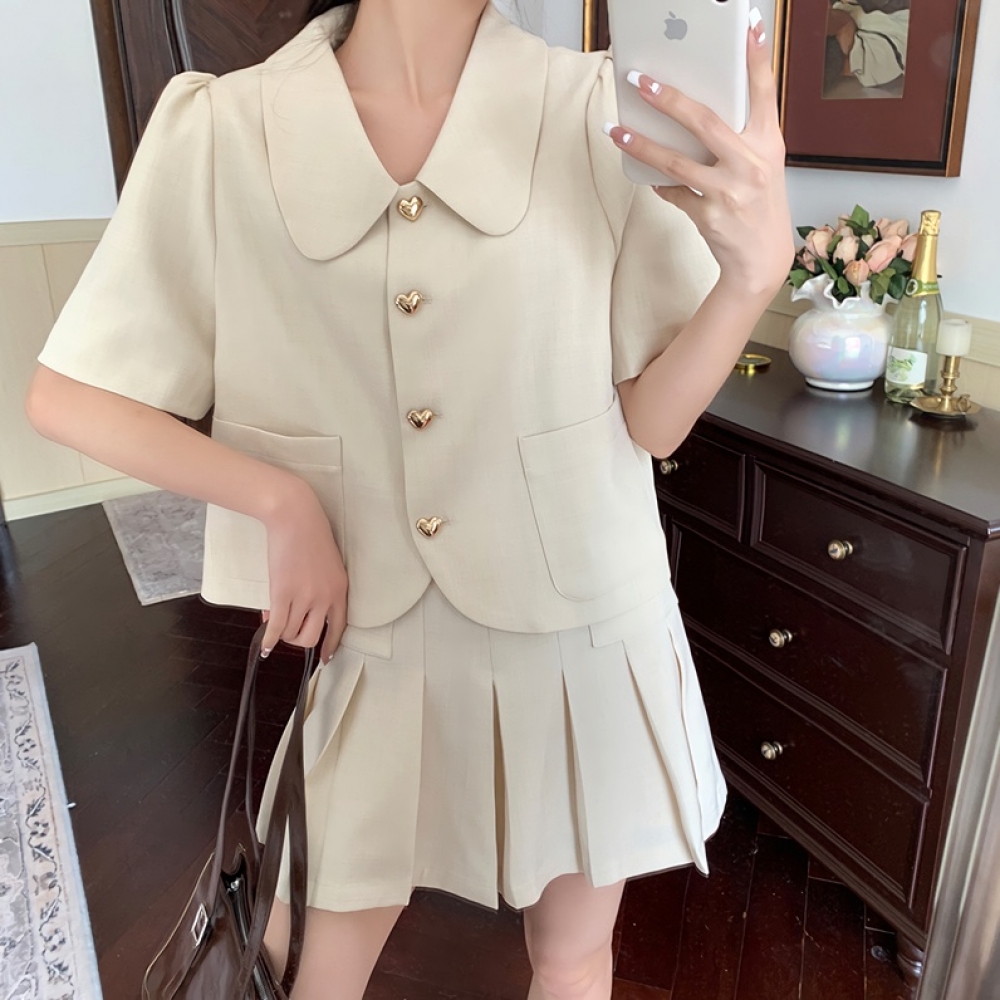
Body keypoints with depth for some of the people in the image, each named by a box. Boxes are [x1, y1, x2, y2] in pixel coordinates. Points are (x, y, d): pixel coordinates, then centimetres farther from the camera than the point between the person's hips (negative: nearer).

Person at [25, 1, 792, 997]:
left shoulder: (595, 111, -10)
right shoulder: (221, 130, -11)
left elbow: (654, 420, -7)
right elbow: (63, 393, -3)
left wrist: (756, 270, -24)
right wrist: (280, 499, -13)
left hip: (579, 633, 1)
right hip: (373, 644, 0)